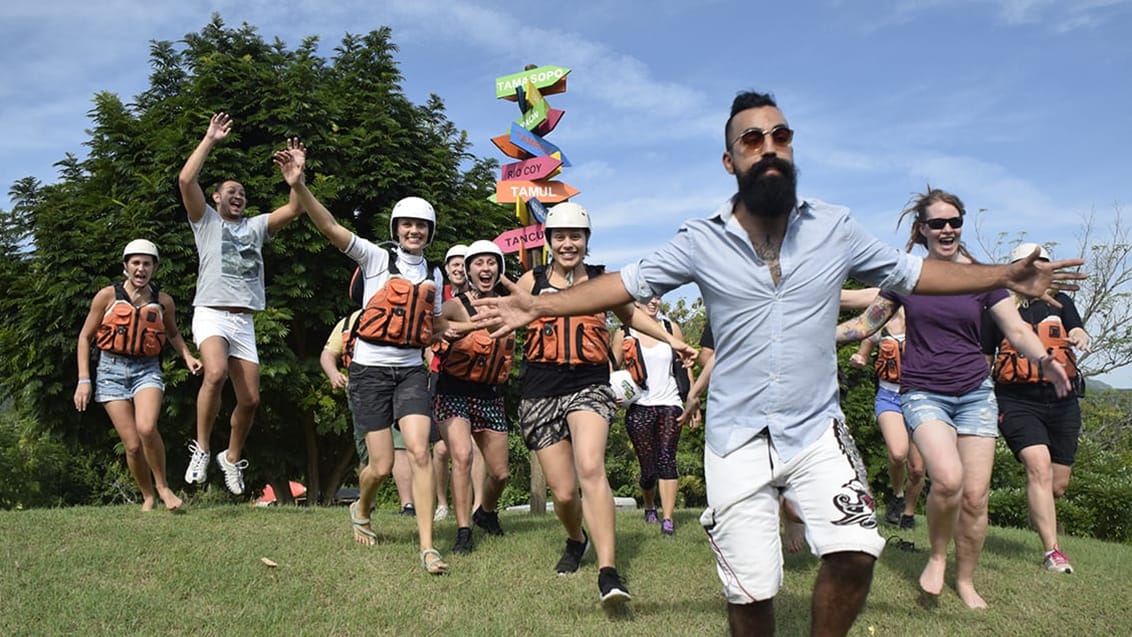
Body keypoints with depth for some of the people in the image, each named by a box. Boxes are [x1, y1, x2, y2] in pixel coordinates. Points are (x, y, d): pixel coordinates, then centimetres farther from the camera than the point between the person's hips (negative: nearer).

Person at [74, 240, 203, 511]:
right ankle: (148, 497, 17)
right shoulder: (107, 296, -3)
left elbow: (173, 333, 23)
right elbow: (85, 336, 3)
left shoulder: (163, 301, 3)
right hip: (112, 371, 0)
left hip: (147, 369, 0)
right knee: (132, 445, -5)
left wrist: (188, 356, 5)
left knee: (146, 428, -26)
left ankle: (163, 486, -5)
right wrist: (84, 379, -3)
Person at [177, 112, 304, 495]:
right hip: (211, 314, -4)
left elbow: (294, 209, 10)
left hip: (244, 321, 5)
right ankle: (201, 449, -15)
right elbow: (186, 180, -5)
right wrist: (210, 141, -4)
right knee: (215, 373, -32)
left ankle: (232, 458, 25)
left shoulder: (256, 226, 20)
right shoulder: (206, 221, 10)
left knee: (250, 399, 2)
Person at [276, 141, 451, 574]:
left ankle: (427, 547, -10)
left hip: (411, 370, 3)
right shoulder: (376, 259, -2)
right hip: (370, 369, -3)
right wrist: (299, 187, -30)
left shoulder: (434, 274, 12)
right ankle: (362, 512, 34)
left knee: (419, 451, -15)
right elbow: (331, 228, -16)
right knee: (381, 466, -1)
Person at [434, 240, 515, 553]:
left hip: (489, 396, 5)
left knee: (500, 473, 9)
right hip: (454, 393, -4)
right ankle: (463, 531, -12)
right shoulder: (456, 306, -12)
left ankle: (486, 512, 40)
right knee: (462, 455, -25)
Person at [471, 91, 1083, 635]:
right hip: (737, 439, -1)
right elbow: (628, 282, -2)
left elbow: (909, 272, 10)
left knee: (854, 554, -18)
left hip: (817, 430, 1)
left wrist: (1006, 275, 3)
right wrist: (540, 305, -11)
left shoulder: (834, 228, 0)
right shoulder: (701, 240, -3)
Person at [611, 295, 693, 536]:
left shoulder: (671, 329, 9)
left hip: (670, 405, 1)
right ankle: (649, 507, 32)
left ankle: (667, 519, -17)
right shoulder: (623, 334, 4)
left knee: (666, 457, -16)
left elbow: (685, 365, 14)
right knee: (648, 467, 2)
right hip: (639, 408, -1)